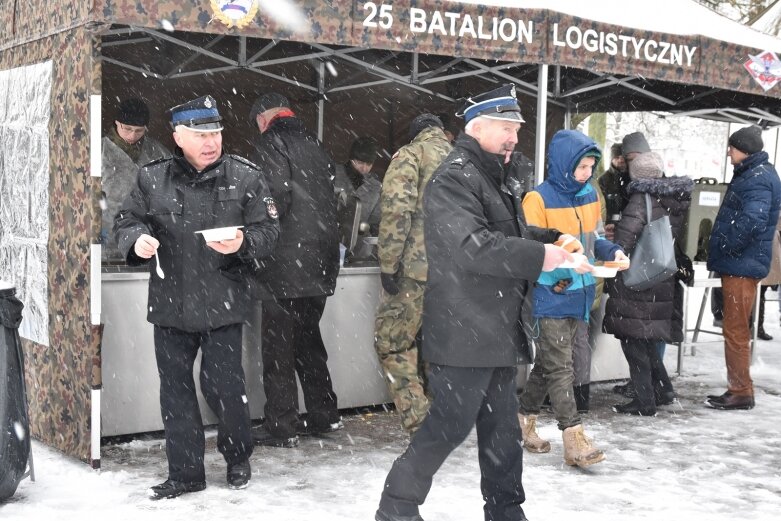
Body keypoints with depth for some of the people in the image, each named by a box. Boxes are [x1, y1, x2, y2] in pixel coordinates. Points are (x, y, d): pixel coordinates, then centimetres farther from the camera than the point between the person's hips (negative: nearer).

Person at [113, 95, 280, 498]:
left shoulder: (245, 177, -1)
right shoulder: (152, 178, 2)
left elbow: (268, 231, -1)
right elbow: (125, 222, 10)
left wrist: (243, 243, -21)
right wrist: (137, 239, -13)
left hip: (222, 306, -2)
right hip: (169, 304, 2)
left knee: (223, 387, 2)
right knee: (175, 390, 8)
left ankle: (237, 458, 29)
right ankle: (185, 473, 22)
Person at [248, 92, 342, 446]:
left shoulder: (271, 143, -6)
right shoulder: (315, 145, 17)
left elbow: (275, 198, -19)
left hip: (287, 261, -8)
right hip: (321, 260, 8)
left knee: (278, 344, -2)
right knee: (308, 338, 18)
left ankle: (280, 425, 0)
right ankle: (323, 414, 24)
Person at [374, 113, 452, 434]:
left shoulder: (409, 155, 0)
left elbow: (396, 210, -14)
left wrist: (388, 264, -12)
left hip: (417, 268, -6)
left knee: (392, 343, 1)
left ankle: (420, 425, -6)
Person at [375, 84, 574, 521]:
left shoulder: (490, 178, 19)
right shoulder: (455, 177, -15)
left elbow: (510, 235, 29)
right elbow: (472, 244, -27)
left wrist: (551, 239, 11)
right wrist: (539, 256, -25)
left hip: (498, 333, 10)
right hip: (465, 334, -10)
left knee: (503, 430, 15)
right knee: (449, 426, -3)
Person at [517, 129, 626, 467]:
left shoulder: (590, 194, 8)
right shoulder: (539, 199, -13)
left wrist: (612, 252, -2)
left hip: (579, 294, 7)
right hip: (551, 296, -7)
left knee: (548, 362, 16)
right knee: (560, 367, -5)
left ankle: (525, 421, 30)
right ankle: (574, 439, -4)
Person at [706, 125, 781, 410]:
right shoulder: (750, 174, 17)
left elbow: (751, 221, -28)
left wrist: (725, 247, -17)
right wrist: (720, 253, 15)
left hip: (742, 267, -10)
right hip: (737, 265, 10)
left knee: (735, 330, -5)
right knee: (735, 330, 15)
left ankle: (741, 392, 2)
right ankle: (739, 388, 23)